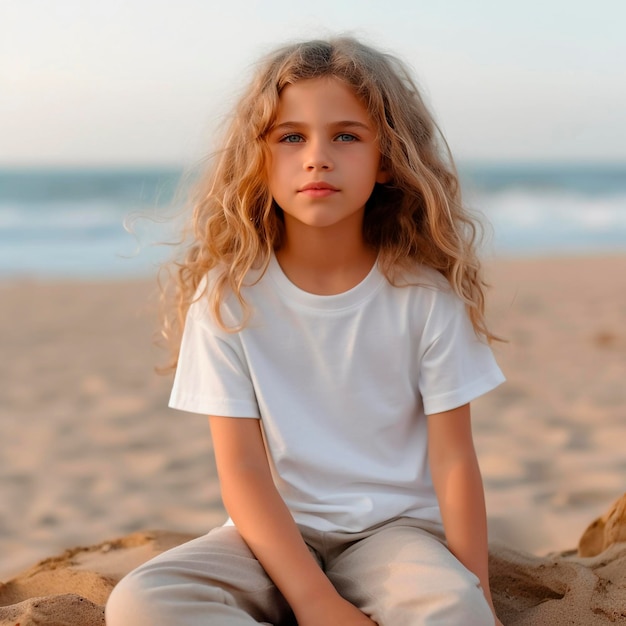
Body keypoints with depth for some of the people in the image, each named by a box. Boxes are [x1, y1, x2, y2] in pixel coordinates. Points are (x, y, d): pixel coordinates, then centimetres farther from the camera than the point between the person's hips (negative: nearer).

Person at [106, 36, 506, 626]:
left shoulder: (426, 295, -5)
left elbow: (453, 461, -3)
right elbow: (241, 468, -9)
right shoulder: (227, 295, -6)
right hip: (279, 532, 1)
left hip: (396, 529, -1)